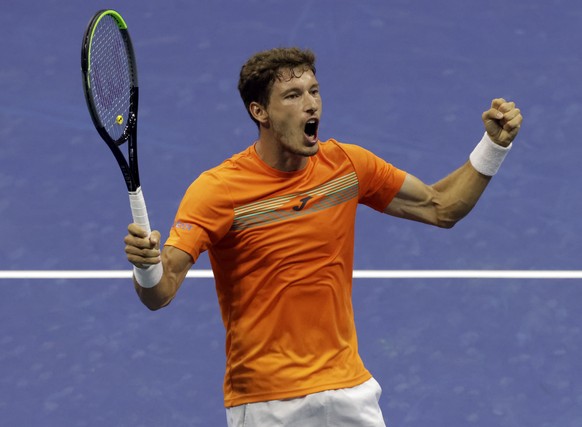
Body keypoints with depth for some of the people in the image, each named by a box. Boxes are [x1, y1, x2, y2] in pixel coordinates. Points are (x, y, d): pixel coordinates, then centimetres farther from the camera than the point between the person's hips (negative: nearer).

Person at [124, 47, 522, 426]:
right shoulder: (217, 191, -16)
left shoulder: (347, 164, -1)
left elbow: (440, 208, 10)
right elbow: (161, 294, -22)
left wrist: (495, 145, -1)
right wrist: (146, 265, -44)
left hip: (350, 389, 4)